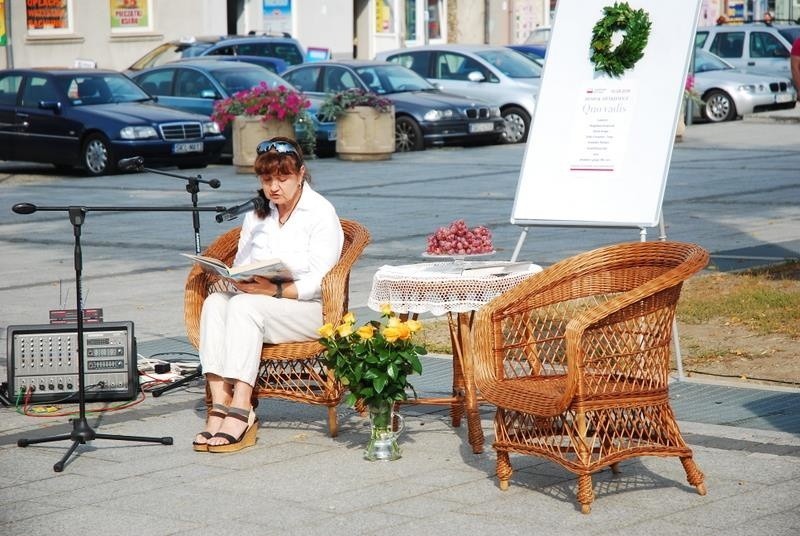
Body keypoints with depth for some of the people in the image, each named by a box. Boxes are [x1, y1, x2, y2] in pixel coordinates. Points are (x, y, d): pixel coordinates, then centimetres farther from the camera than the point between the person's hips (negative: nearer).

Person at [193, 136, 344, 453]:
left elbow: (318, 281, -12)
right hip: (257, 303, 6)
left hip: (309, 309, -6)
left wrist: (276, 291, -27)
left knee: (245, 306, -32)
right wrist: (240, 281, -13)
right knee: (215, 302, -25)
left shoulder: (321, 213, -4)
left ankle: (240, 411, -39)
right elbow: (239, 266, 12)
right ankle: (219, 406, -37)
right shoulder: (256, 216, 16)